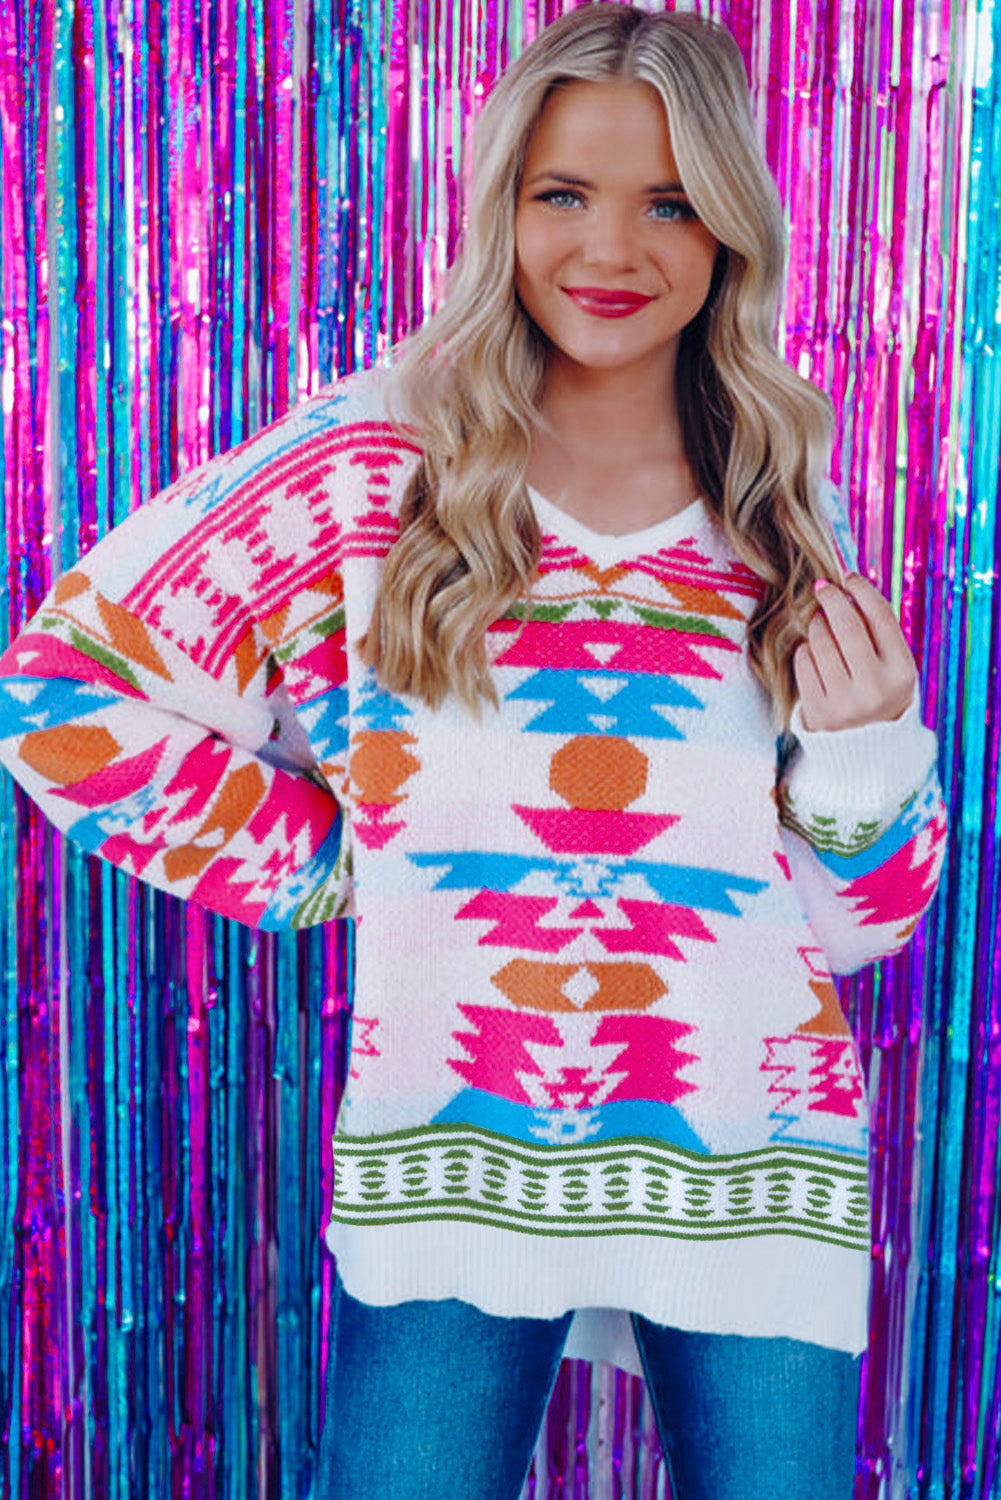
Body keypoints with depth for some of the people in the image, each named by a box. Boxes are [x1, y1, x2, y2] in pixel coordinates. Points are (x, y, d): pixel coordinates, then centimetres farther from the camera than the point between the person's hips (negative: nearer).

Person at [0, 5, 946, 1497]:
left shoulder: (787, 516, 5)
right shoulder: (375, 457, -2)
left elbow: (855, 920, 10)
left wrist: (868, 754, -10)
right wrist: (321, 865, -2)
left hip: (750, 1179, 3)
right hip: (452, 1162, -2)